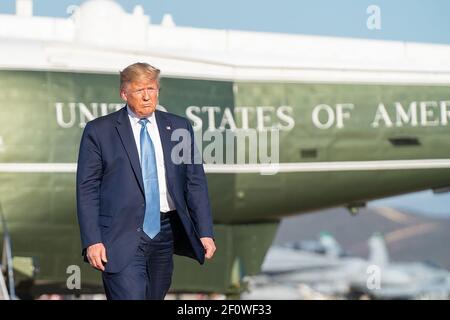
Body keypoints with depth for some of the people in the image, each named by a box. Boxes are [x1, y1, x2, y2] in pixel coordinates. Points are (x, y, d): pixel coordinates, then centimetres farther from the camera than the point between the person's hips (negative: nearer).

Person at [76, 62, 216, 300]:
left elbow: (195, 183, 10)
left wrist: (205, 233, 2)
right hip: (121, 237, -4)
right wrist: (92, 241, -10)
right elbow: (87, 189, -2)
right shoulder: (99, 131, 0)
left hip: (165, 234, 4)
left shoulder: (179, 128, 9)